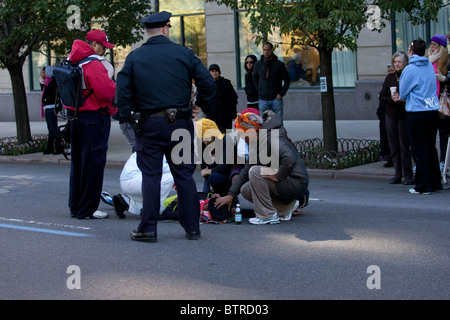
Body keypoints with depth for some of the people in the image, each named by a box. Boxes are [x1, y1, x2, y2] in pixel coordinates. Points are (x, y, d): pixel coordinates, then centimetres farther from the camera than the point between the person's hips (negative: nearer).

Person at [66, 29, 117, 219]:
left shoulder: (71, 63, 12)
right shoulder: (94, 64, -17)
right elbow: (106, 91, -24)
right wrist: (118, 87, -3)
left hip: (74, 117, 9)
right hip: (94, 118, -9)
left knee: (78, 162, 16)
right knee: (93, 163, -4)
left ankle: (75, 206, 24)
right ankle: (87, 209, -1)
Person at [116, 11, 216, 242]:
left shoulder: (134, 57, 0)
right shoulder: (184, 54, 1)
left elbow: (123, 91, -4)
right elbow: (208, 84, -1)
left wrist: (127, 118, 5)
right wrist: (198, 106, 13)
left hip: (149, 125, -1)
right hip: (180, 124, 1)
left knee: (151, 176, 4)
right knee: (184, 175, 8)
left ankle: (148, 229, 4)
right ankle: (192, 228, 12)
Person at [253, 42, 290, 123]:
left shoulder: (279, 64, -3)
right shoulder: (258, 64, 5)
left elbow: (287, 80, 2)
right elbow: (255, 78, 21)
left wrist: (281, 94, -6)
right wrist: (259, 90, 9)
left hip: (276, 99, -2)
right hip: (263, 99, 2)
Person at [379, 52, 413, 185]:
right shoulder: (390, 77, 9)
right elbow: (382, 97, 8)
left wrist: (403, 99, -20)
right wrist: (393, 99, -10)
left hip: (404, 115, -4)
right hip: (391, 116, 4)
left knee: (404, 145, -5)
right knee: (394, 146, 5)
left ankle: (408, 175, 2)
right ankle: (398, 174, 13)